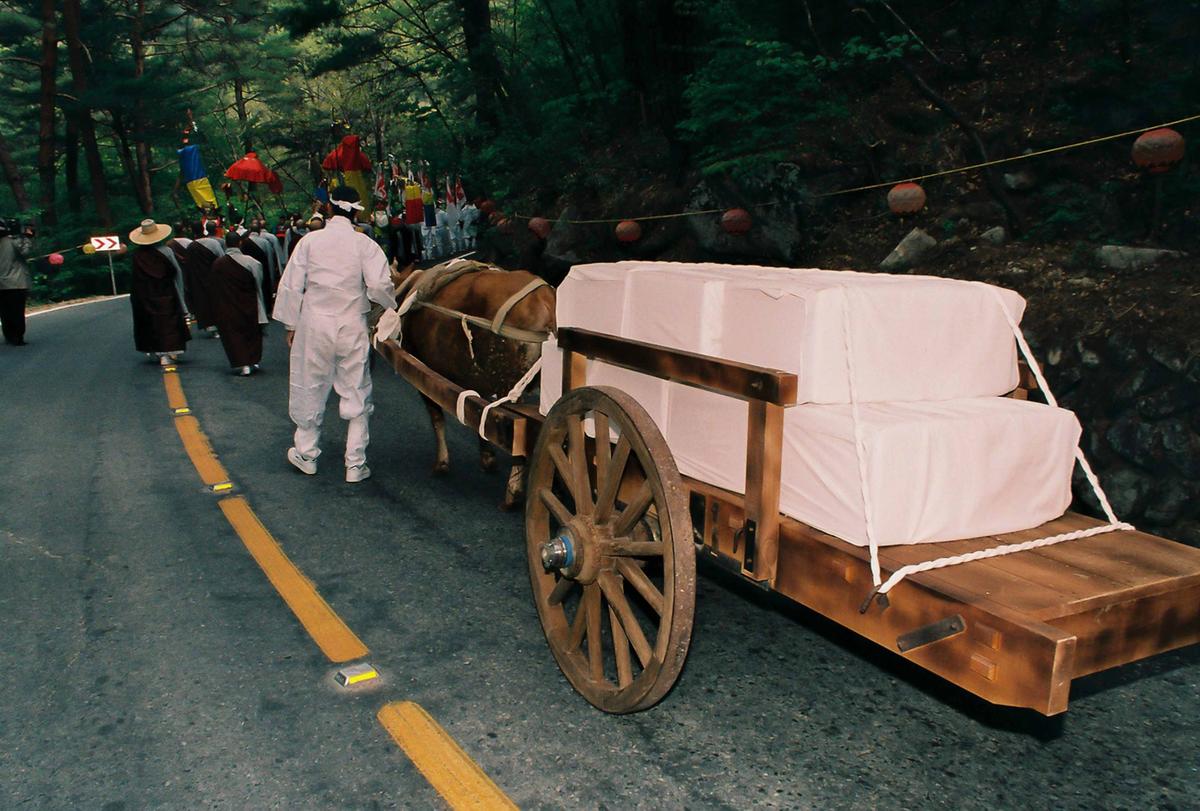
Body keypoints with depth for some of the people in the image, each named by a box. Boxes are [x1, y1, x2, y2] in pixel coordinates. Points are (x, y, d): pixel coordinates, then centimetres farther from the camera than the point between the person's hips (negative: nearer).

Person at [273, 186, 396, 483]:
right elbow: (379, 285, -15)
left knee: (309, 388, 15)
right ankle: (355, 464, 10)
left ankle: (306, 454, 29)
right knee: (356, 392, 8)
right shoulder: (365, 244, -5)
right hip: (352, 327, -1)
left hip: (314, 325, 1)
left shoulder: (310, 241, -1)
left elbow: (291, 285, 0)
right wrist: (392, 303, 6)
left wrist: (291, 324, 9)